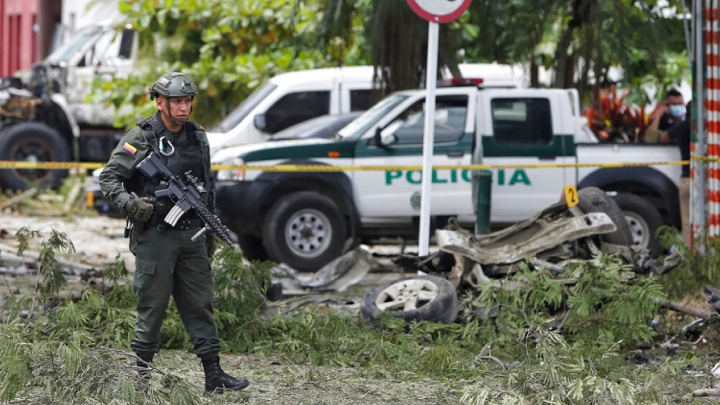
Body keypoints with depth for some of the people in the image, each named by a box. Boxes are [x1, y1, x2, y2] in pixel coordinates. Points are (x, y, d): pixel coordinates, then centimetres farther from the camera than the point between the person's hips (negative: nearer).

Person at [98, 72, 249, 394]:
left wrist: (210, 232, 19)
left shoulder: (198, 137, 11)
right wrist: (130, 203, -26)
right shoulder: (141, 138, -8)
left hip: (191, 234, 6)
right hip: (154, 236, -6)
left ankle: (214, 375, 5)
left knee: (200, 304, 4)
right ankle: (140, 375, 11)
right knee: (152, 307, 0)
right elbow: (108, 178, -9)